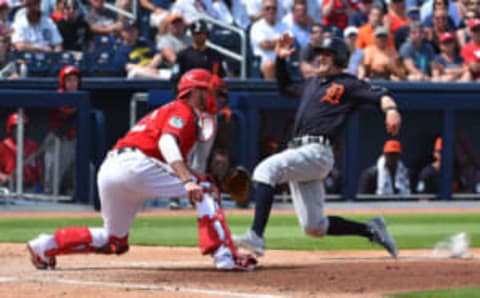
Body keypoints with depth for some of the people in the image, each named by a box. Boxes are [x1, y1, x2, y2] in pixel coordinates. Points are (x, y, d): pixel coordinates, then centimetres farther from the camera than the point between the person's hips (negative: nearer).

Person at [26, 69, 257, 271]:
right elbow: (167, 142, -19)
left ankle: (45, 245, 16)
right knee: (204, 189, -8)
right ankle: (224, 255, -21)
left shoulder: (169, 111, 31)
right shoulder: (183, 111, 2)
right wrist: (189, 181, -30)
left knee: (114, 242, 22)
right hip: (134, 164, -10)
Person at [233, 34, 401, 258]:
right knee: (314, 227, 6)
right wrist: (280, 59, 29)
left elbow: (379, 95, -10)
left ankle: (256, 235, -39)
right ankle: (370, 230, 19)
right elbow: (285, 87, 43)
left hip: (317, 153, -9)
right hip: (298, 151, 9)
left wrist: (390, 109, -32)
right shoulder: (312, 84, 27)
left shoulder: (348, 84, 3)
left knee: (266, 170, -30)